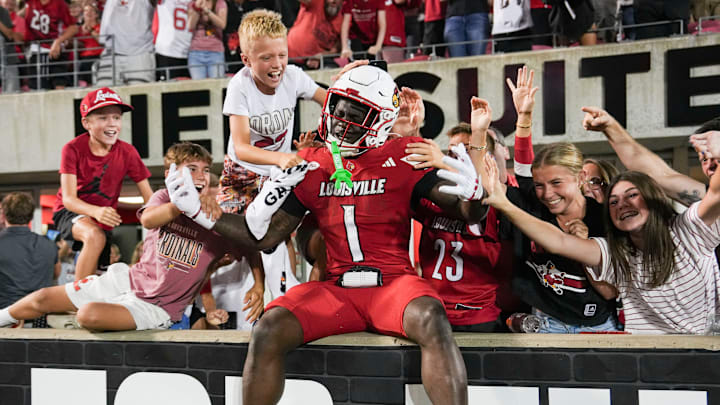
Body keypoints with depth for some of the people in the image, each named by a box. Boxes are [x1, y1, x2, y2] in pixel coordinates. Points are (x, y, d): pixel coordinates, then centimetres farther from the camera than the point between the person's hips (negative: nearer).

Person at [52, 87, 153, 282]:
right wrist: (96, 211, -45)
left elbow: (149, 197, -12)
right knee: (95, 236, -36)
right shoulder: (73, 149, -19)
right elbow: (69, 199, -24)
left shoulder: (127, 152, -11)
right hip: (69, 213, -4)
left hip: (104, 217, 4)